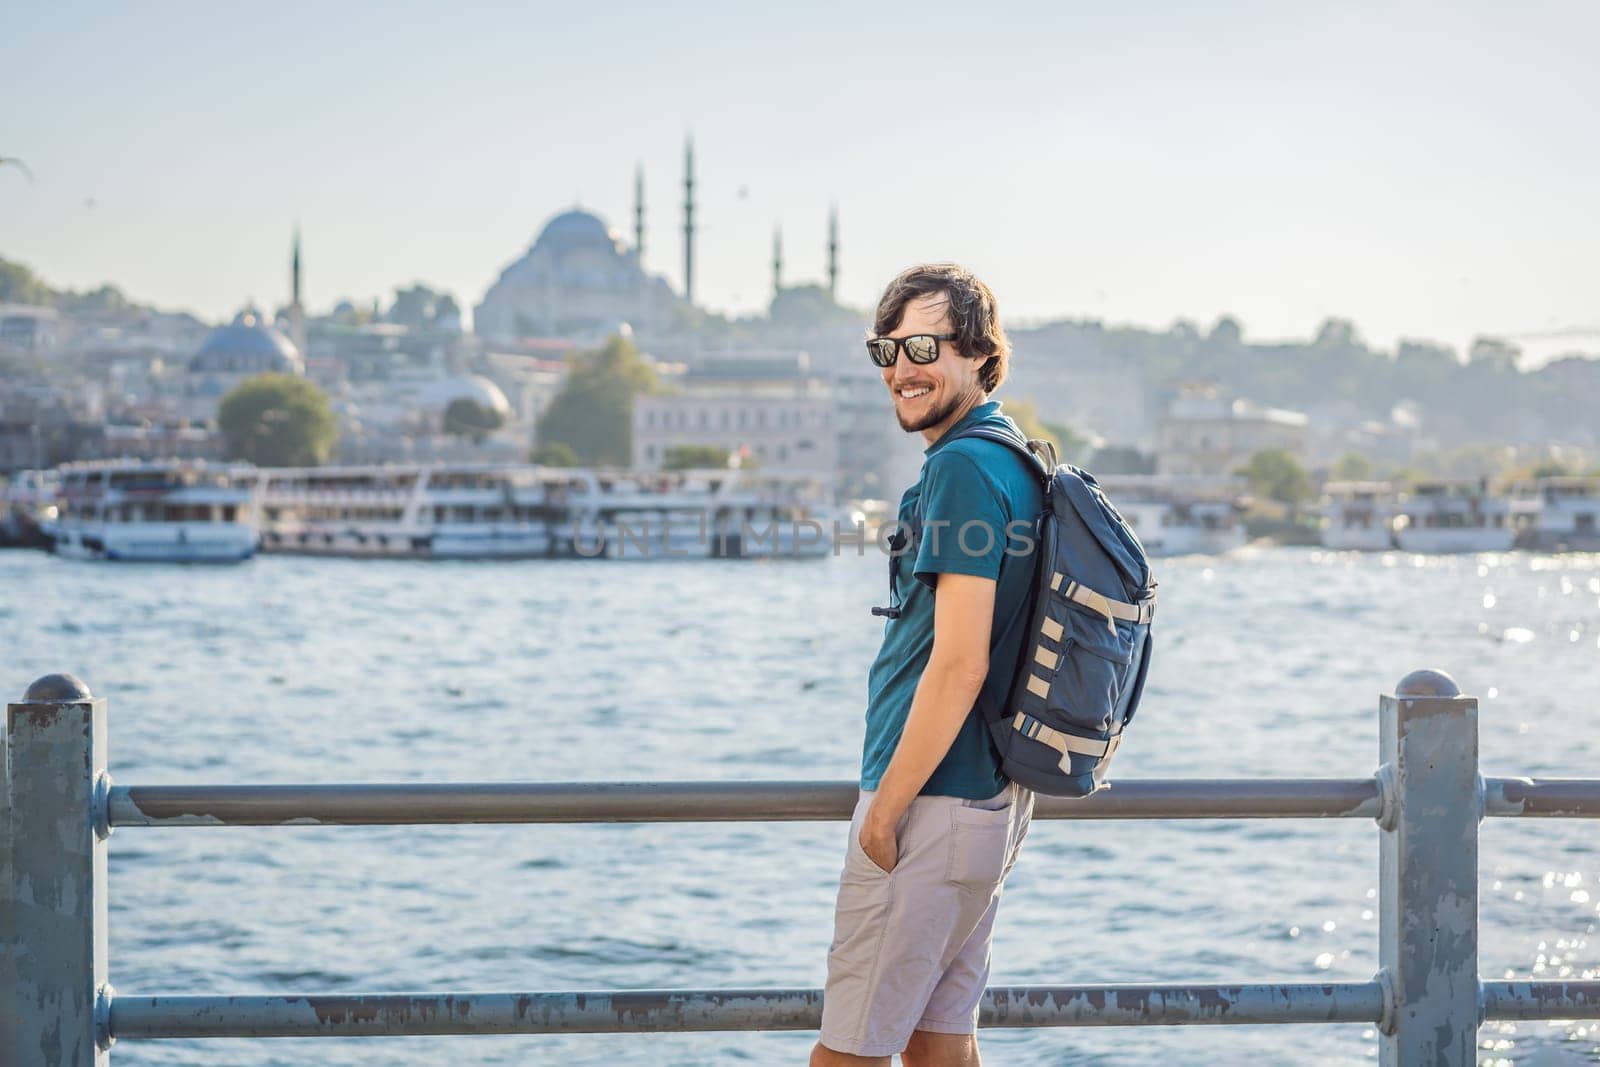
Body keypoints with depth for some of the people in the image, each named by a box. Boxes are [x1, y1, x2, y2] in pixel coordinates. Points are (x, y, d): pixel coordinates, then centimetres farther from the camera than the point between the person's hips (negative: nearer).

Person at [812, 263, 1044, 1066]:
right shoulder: (1017, 458, 14)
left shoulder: (963, 468, -17)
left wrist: (886, 807, -17)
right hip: (992, 795, 10)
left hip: (932, 801, -10)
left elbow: (959, 664, -23)